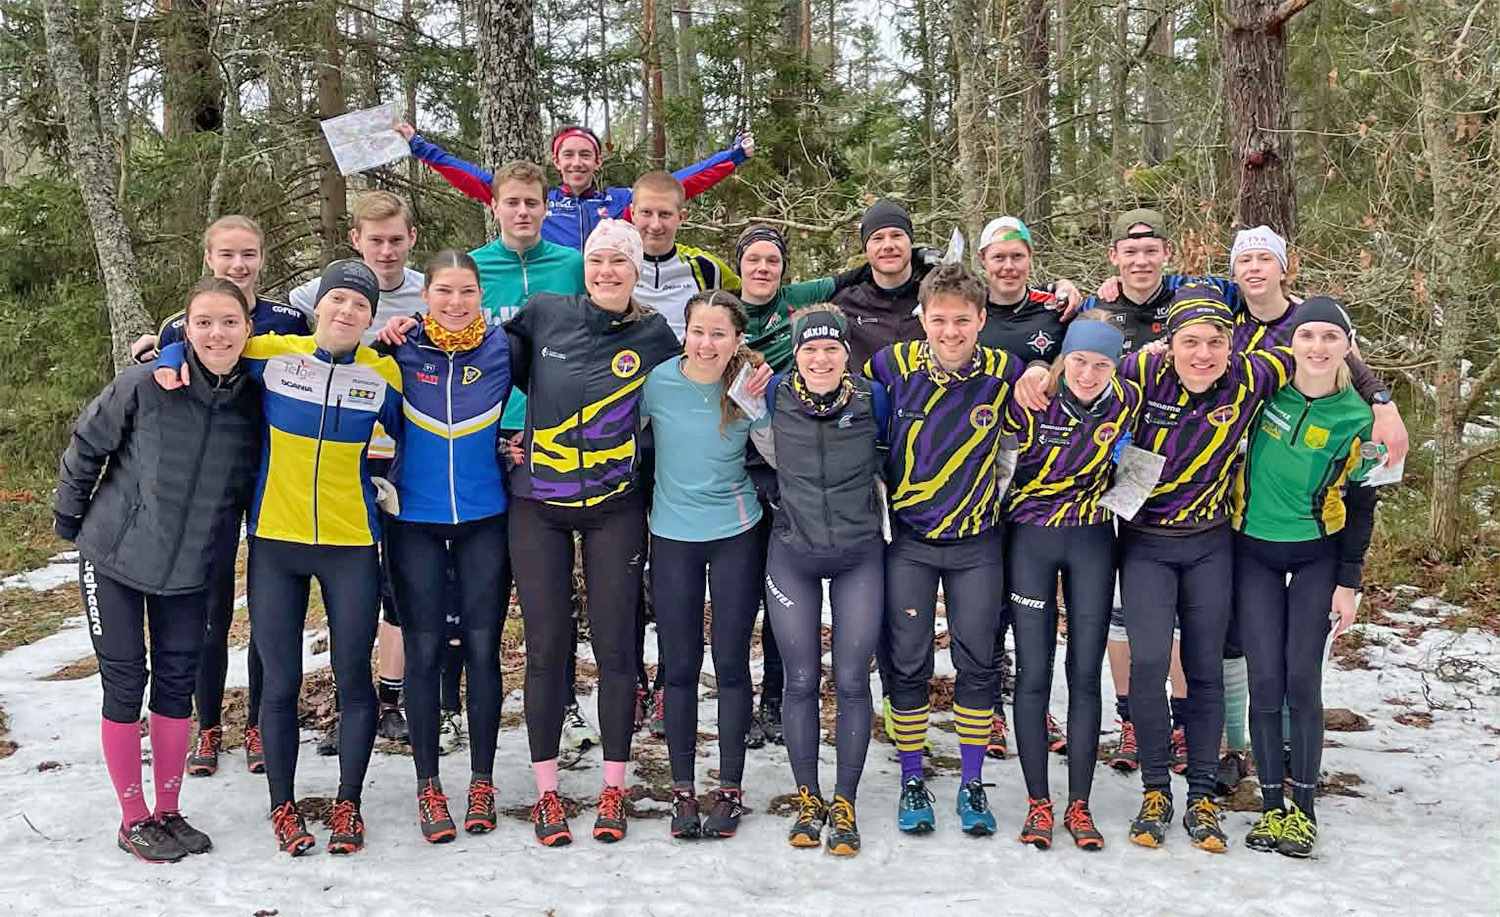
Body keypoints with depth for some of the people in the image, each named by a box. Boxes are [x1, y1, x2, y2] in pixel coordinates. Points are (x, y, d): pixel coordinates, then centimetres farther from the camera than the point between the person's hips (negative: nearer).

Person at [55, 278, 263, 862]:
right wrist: (69, 516, 5)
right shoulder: (144, 386, -17)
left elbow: (252, 484, 7)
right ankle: (134, 820, 17)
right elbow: (85, 447, -3)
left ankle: (168, 812, 24)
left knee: (178, 683, 9)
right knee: (125, 683, 4)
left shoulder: (255, 401, -8)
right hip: (114, 558, -3)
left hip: (191, 570, 3)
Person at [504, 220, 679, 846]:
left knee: (615, 647, 2)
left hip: (614, 507, 0)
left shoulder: (654, 336, -1)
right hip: (537, 505, 0)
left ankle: (613, 789, 17)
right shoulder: (544, 313, 0)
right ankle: (547, 793, 16)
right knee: (546, 648, 3)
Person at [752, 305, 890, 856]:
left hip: (860, 556, -1)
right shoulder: (775, 397, -7)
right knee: (801, 681, 4)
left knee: (851, 681, 0)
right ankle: (808, 801, 21)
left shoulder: (872, 398, -9)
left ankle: (845, 805, 14)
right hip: (792, 556, 1)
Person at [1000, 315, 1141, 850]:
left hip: (1092, 543, 2)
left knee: (1086, 674, 3)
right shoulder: (1030, 401, -14)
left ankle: (1079, 805, 13)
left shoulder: (1127, 401, -7)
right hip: (1030, 540, -1)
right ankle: (1038, 803, 12)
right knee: (1033, 673, 1)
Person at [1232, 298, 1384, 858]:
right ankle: (1272, 806, 9)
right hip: (1253, 553, 1)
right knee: (1265, 680, -3)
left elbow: (1359, 503, -1)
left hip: (1317, 557, -1)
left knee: (1301, 679, -6)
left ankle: (1304, 809, 9)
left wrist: (1349, 581, -3)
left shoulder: (1356, 418, -9)